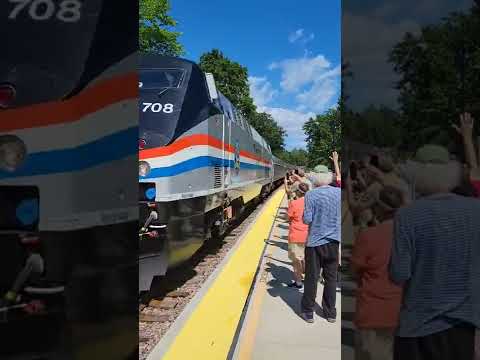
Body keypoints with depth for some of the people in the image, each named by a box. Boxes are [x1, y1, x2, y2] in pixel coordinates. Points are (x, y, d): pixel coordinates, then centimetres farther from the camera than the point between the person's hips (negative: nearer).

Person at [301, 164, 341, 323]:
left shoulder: (311, 195, -15)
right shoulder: (339, 192, -4)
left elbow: (307, 220, -14)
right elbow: (341, 216, 3)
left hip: (315, 241, -3)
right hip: (333, 241, 3)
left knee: (312, 277, 9)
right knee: (331, 277, 15)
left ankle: (308, 312, 20)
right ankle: (330, 313, 26)